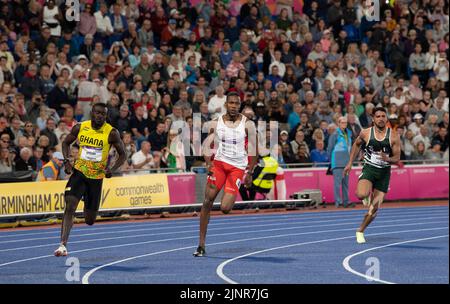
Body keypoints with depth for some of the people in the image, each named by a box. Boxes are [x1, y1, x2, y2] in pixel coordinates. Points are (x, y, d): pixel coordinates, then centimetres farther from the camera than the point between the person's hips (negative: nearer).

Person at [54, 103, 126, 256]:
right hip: (79, 171, 0)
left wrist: (112, 170, -16)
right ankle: (63, 245, -20)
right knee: (70, 207, -20)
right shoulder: (80, 128, -5)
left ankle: (89, 210, 47)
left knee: (89, 221, 7)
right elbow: (66, 143, 11)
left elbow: (122, 154, -1)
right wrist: (66, 161, -5)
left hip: (97, 176, 0)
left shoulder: (112, 133, -11)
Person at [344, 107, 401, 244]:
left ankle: (360, 231, 21)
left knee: (374, 208, 0)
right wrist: (350, 163, 13)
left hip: (384, 172, 1)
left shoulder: (393, 136, -6)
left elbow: (397, 158, -1)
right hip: (369, 169, -1)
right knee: (361, 195, -31)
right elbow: (356, 145, 16)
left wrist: (388, 159, -23)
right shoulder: (366, 133, -4)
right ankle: (367, 195, 8)